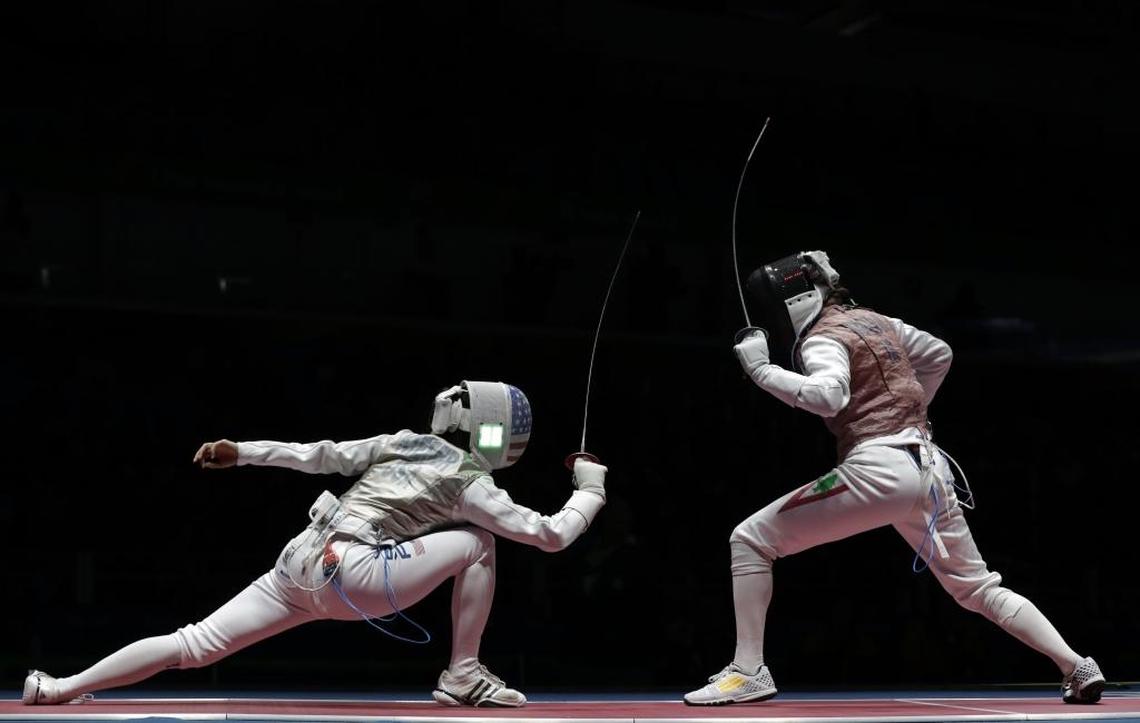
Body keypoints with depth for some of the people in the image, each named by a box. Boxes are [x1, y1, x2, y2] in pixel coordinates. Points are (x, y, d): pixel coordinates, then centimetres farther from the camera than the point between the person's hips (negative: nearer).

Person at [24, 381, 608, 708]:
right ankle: (462, 677, 4)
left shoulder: (403, 442, 21)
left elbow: (319, 455, 18)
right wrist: (591, 487, 17)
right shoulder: (468, 481, 1)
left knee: (194, 646, 5)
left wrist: (241, 452, 19)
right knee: (477, 543, 2)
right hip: (347, 573, -7)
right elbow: (551, 536, 1)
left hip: (302, 560, 7)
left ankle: (56, 690, 1)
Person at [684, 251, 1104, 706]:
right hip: (926, 467, 8)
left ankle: (748, 672, -6)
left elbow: (828, 397, -27)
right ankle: (1078, 669, 14)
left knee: (749, 542, -2)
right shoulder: (874, 320, 18)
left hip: (881, 469, -8)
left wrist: (761, 369, -17)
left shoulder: (822, 338, -6)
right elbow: (940, 355, 31)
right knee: (980, 590, 21)